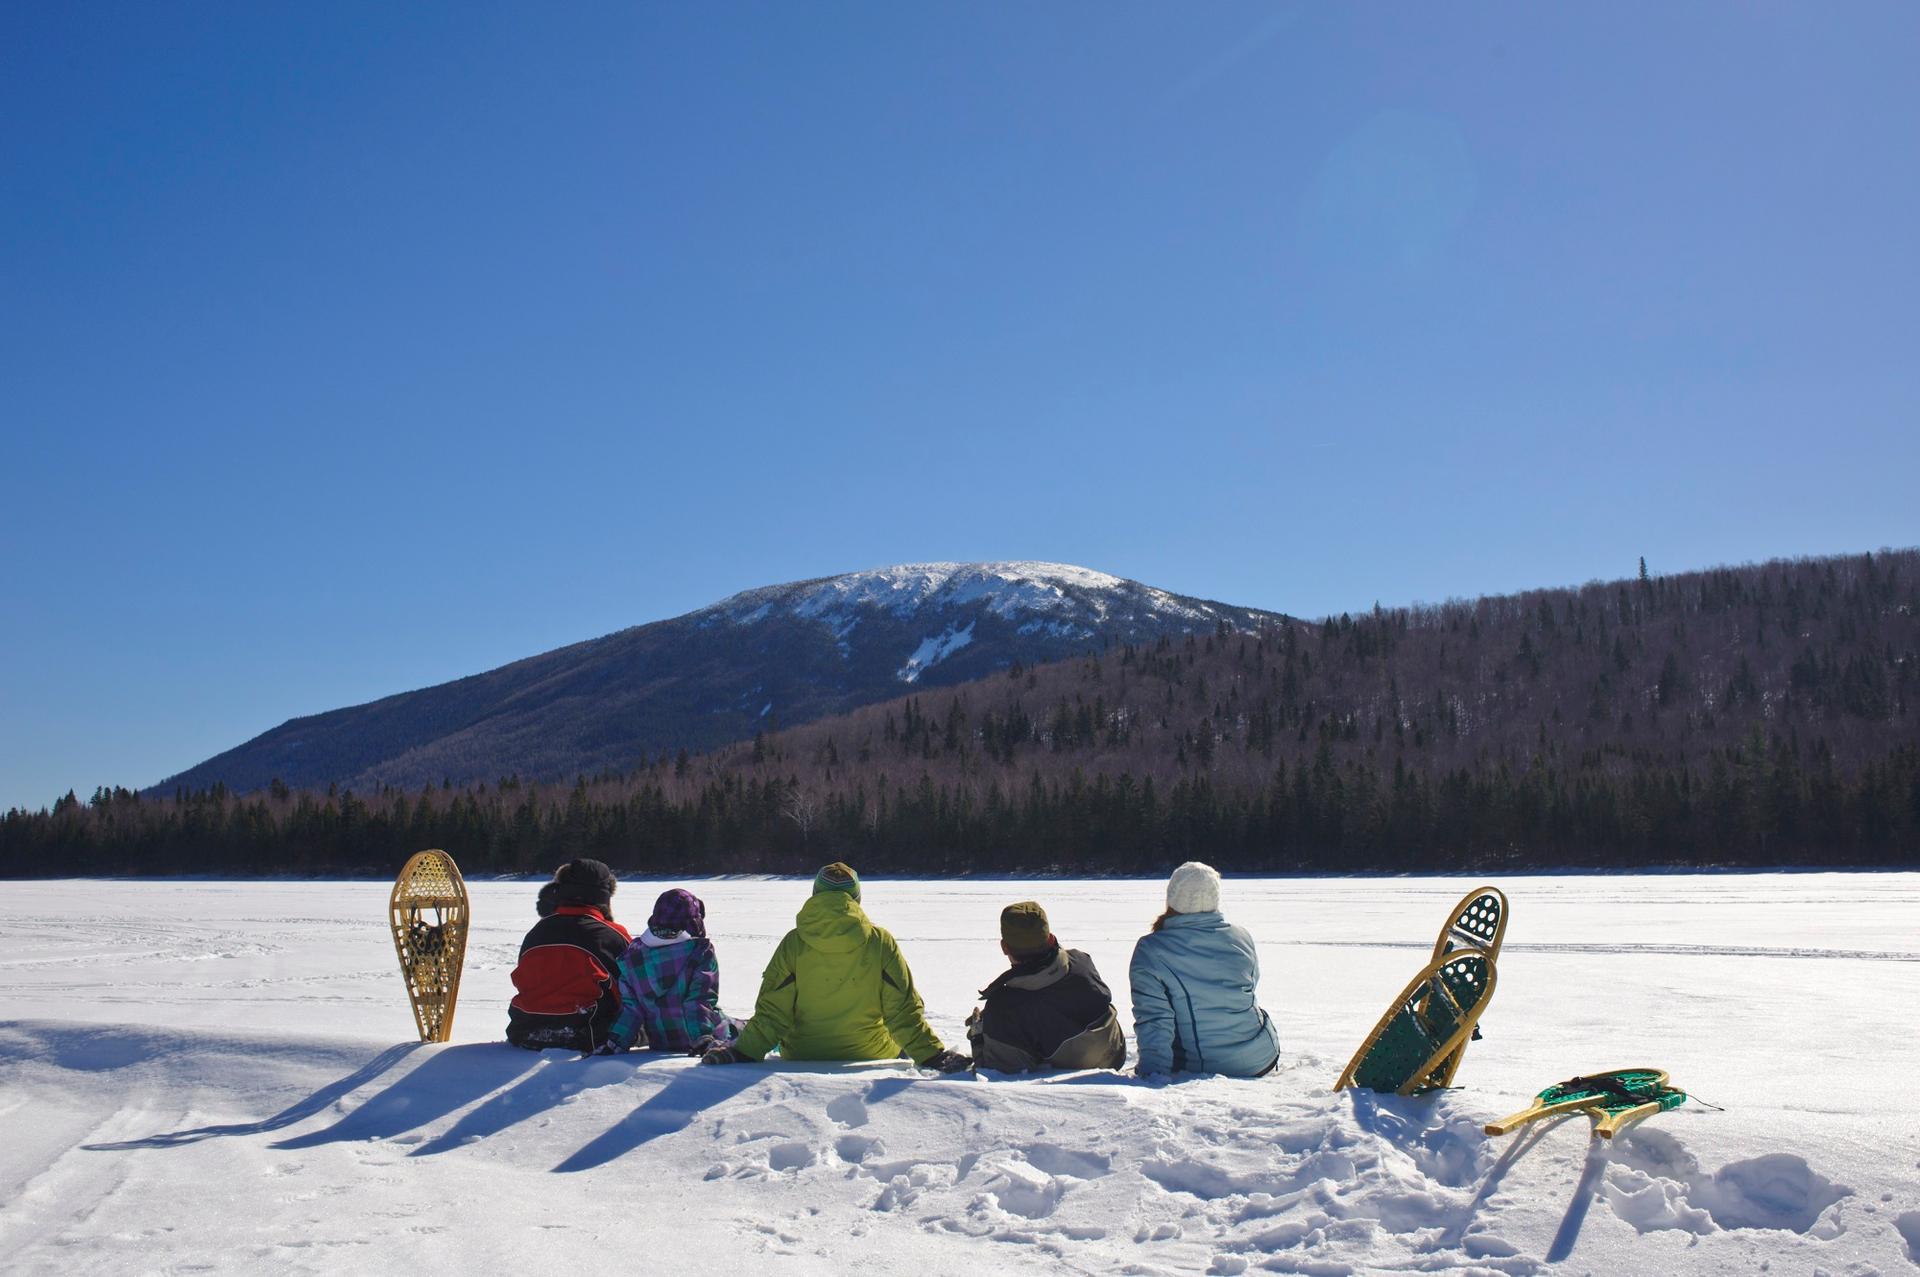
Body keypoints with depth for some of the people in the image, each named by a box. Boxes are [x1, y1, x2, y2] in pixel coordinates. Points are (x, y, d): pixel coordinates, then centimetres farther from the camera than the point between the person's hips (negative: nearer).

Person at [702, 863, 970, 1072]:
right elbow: (903, 1012, -9)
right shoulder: (880, 943, -9)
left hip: (802, 1060, 1)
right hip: (872, 1059, -1)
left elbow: (772, 1014, -11)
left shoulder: (793, 944, -9)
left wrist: (741, 1053, -6)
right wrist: (933, 1056, -5)